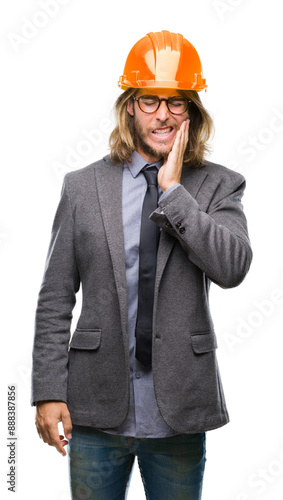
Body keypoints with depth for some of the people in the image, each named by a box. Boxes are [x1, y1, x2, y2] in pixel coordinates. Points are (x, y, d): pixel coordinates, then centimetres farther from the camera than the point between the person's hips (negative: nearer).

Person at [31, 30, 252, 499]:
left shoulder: (218, 186, 1)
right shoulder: (82, 186, 2)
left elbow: (233, 267, -16)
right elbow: (55, 301, 2)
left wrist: (174, 191, -14)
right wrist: (48, 391, -3)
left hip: (180, 411, 0)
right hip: (97, 408, 0)